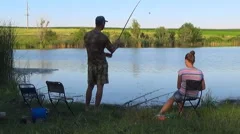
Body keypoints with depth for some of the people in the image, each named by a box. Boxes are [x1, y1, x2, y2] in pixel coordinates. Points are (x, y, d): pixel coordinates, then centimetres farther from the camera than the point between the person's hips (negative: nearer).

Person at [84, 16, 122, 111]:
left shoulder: (86, 35, 3)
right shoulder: (103, 37, -15)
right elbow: (112, 50, -4)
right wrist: (117, 44, 18)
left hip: (91, 64, 6)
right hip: (101, 64, -6)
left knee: (90, 86, 15)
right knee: (100, 87, 0)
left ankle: (87, 108, 16)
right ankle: (96, 109, 1)